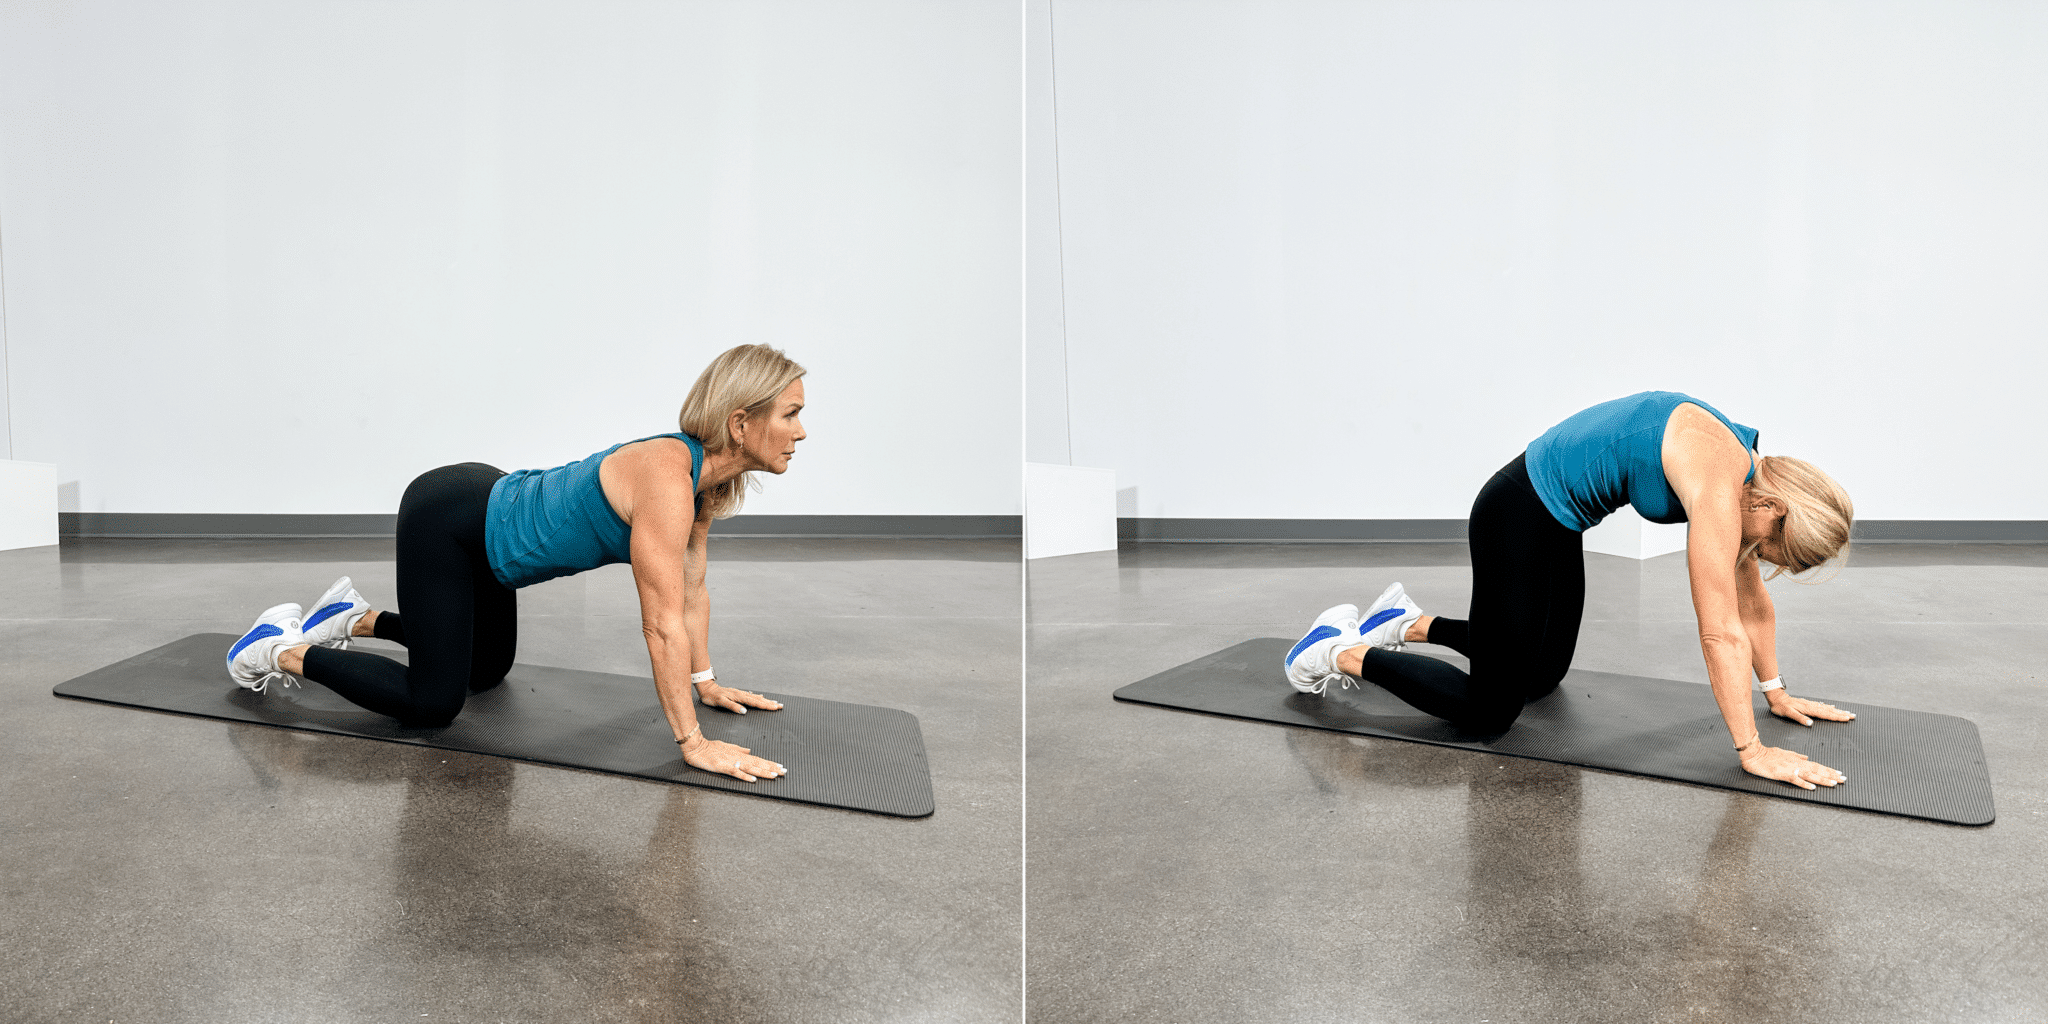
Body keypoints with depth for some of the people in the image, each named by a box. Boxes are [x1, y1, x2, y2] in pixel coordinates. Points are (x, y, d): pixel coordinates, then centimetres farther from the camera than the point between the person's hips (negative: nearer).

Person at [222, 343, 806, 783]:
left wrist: (705, 680, 8)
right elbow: (662, 622, -35)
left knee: (487, 671, 26)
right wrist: (693, 743, -33)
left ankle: (356, 617, 40)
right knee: (432, 704, -4)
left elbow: (691, 588, 6)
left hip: (489, 511, 9)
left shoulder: (707, 478, -7)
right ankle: (282, 651, 13)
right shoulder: (667, 478, -34)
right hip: (443, 519, -9)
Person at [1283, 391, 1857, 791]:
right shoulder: (1718, 485, -28)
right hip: (1518, 516, -10)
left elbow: (1751, 601, 11)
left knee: (1542, 675, 25)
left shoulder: (1751, 475, -1)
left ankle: (1410, 623, 35)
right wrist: (1751, 751, -23)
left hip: (1556, 522, 10)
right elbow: (1721, 632, -28)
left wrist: (1776, 691, 15)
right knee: (1489, 713, -2)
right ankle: (1340, 652, 8)